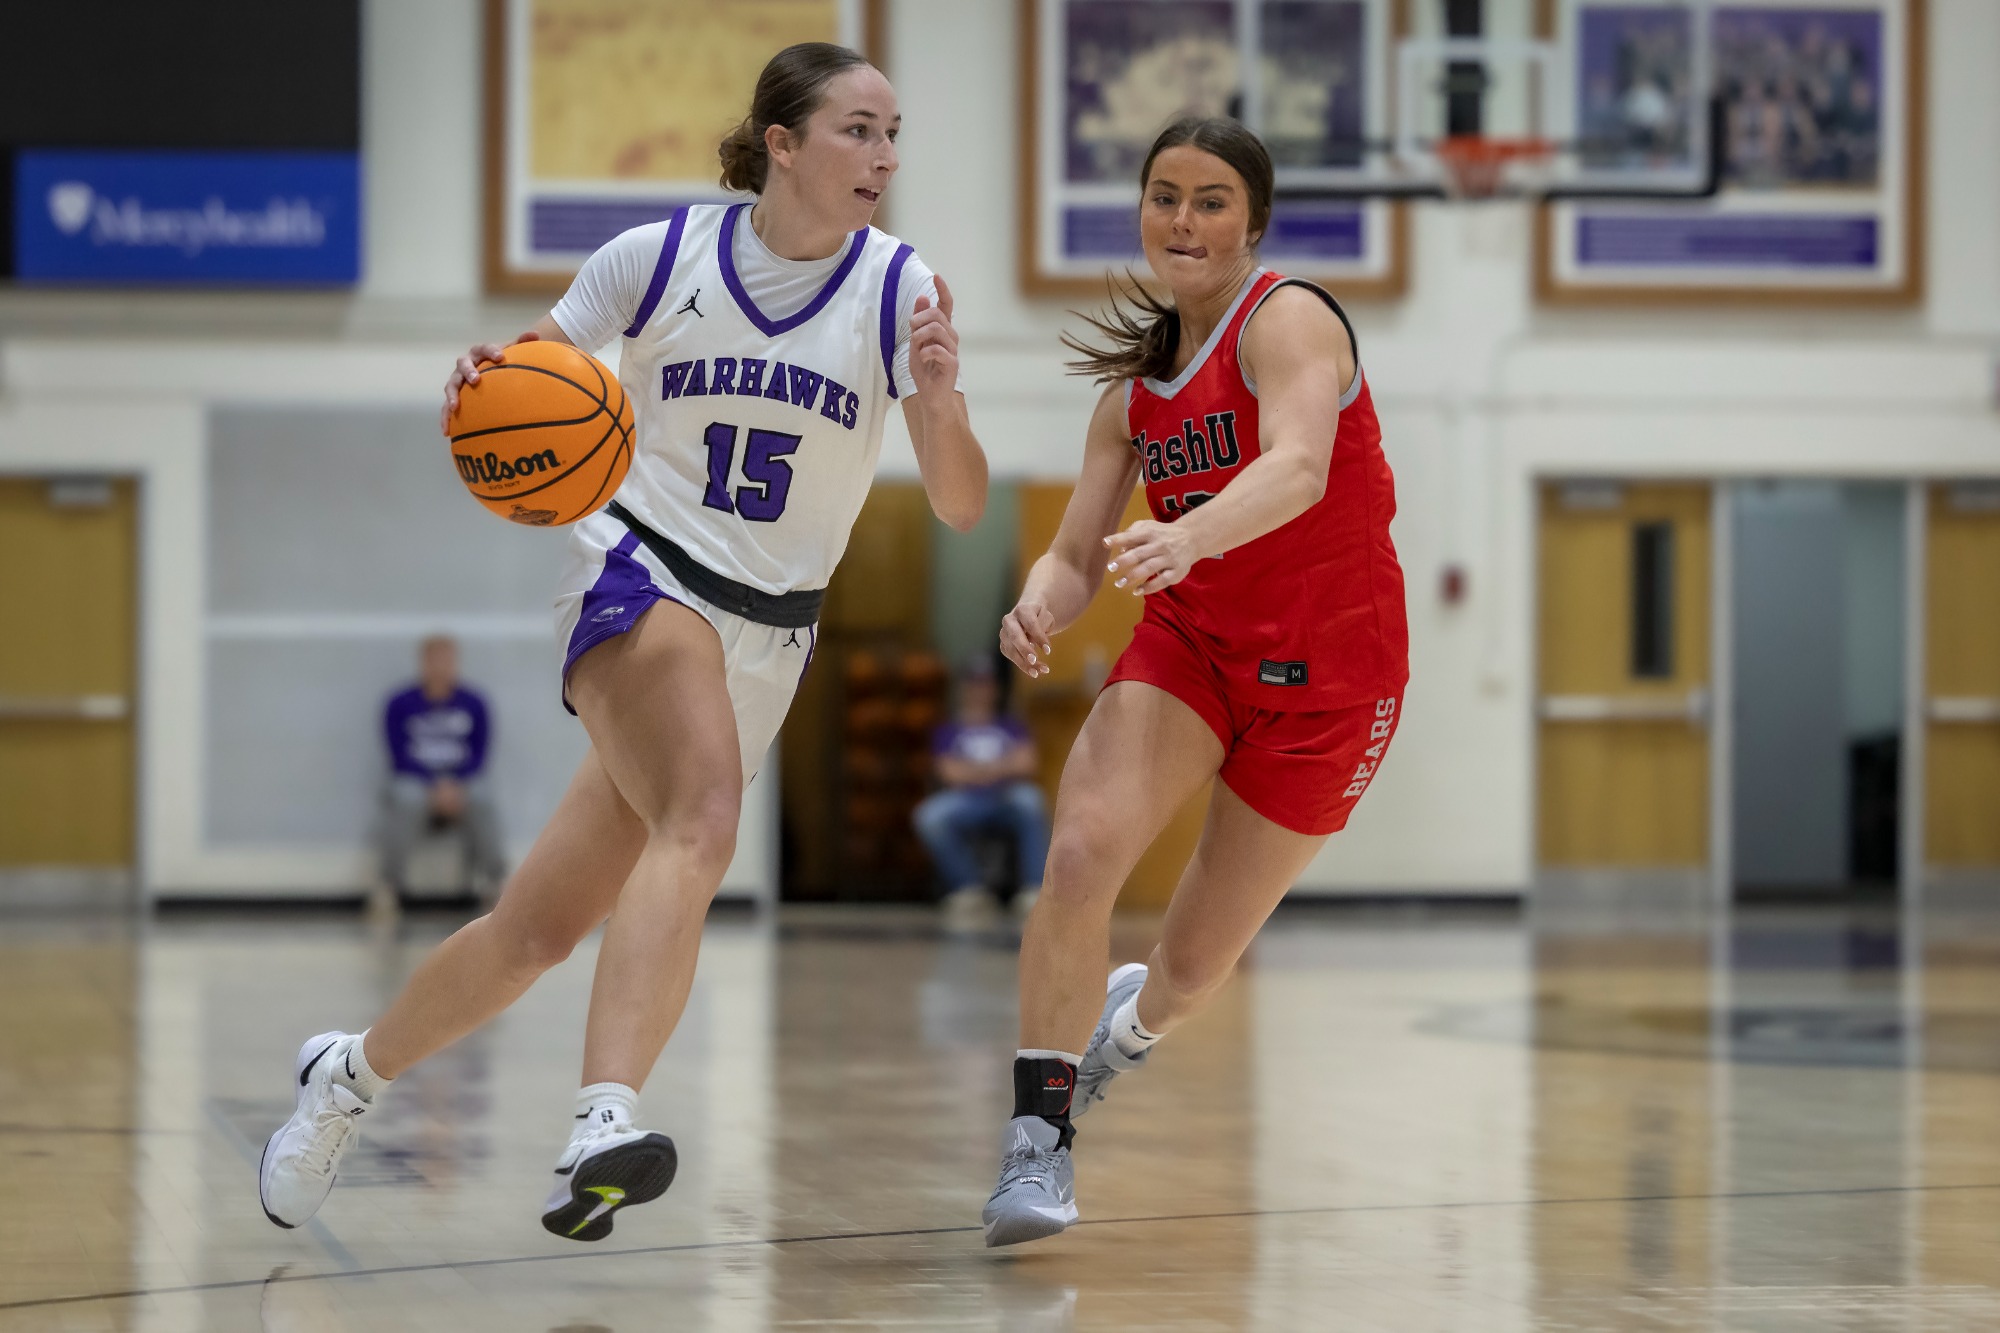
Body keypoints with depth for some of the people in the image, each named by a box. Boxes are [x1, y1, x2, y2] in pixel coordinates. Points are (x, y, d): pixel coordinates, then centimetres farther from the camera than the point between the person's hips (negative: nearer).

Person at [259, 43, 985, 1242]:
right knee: (704, 822, -34)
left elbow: (962, 506, -7)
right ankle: (603, 1128, -45)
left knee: (542, 931, 3)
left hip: (769, 642, 3)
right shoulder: (659, 258, -4)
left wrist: (938, 400, -28)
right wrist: (480, 396, -19)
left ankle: (353, 1072, 27)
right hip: (639, 576, -3)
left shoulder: (900, 289, -3)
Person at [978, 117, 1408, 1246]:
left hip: (1327, 672, -4)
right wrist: (1040, 608, -22)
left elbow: (1299, 467, -35)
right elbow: (1077, 553, 3)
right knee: (1081, 854, -24)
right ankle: (1040, 1140, -15)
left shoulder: (1289, 321, -16)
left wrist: (1187, 538, -54)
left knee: (1195, 968, 6)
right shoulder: (1134, 391, 5)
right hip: (1191, 643, 4)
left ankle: (1134, 1019, 44)